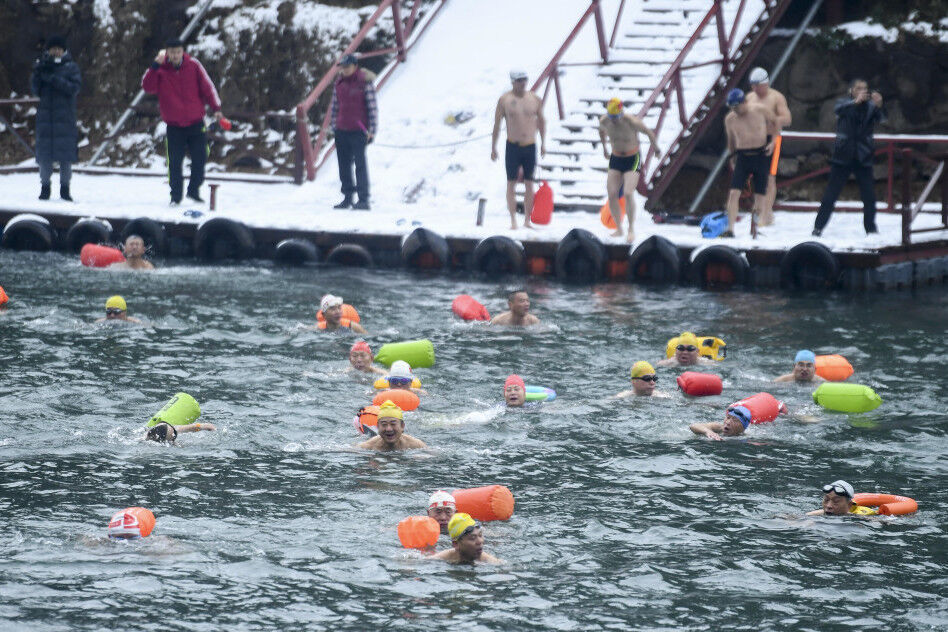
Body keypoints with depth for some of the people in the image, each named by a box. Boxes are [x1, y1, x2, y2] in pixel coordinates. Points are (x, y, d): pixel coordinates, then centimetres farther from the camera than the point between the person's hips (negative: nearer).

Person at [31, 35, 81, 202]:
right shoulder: (44, 65, 11)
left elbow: (74, 88, -9)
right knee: (44, 152, -1)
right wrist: (37, 72, -12)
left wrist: (53, 79, -18)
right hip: (45, 114, 2)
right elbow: (36, 90, 4)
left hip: (65, 115, -2)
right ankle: (45, 187, 8)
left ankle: (65, 189, 3)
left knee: (66, 151, -4)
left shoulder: (71, 67, 5)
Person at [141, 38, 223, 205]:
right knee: (174, 162, -3)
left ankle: (194, 190, 23)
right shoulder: (160, 69, -5)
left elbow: (207, 86, 1)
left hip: (195, 122, 1)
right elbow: (148, 87, -19)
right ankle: (175, 196, 7)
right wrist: (155, 66, -29)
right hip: (174, 126, -1)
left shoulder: (193, 65, -4)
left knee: (200, 158, 4)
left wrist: (216, 108, -4)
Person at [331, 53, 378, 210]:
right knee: (344, 165, 7)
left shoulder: (365, 82, -6)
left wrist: (371, 130, -9)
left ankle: (363, 200, -4)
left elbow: (372, 106, -6)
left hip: (358, 131, -6)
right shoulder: (339, 83, 11)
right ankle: (347, 198, 14)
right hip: (341, 131, 6)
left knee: (360, 164, -6)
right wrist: (334, 127, 16)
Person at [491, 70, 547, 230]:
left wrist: (543, 143, 11)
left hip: (530, 146, 2)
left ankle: (527, 220, 9)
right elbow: (496, 124, 2)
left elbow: (541, 121, 15)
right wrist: (493, 147, 0)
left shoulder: (535, 99, 3)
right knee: (511, 183, -1)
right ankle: (513, 220, 1)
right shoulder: (504, 100, -3)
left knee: (529, 185, 4)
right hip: (513, 146, -2)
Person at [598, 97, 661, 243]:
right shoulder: (604, 120, -13)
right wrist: (604, 148, 27)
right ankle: (618, 229, 8)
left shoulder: (632, 121, -27)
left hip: (633, 159, -4)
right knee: (612, 194, -7)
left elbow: (649, 132, -9)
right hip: (615, 158, 4)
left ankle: (631, 229, -6)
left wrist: (657, 150, 7)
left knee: (628, 193, -19)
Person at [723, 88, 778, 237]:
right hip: (743, 157, 1)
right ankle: (730, 229, -14)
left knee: (759, 195, 2)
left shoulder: (760, 110, -6)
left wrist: (773, 141, -2)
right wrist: (732, 157, 14)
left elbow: (775, 123, 11)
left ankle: (754, 226, 22)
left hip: (761, 156, -1)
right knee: (734, 193, -14)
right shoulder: (730, 119, -1)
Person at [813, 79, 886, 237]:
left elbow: (882, 118, -11)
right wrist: (856, 101, -38)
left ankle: (870, 228, 10)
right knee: (831, 194, -2)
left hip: (863, 158, 2)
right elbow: (838, 109, -20)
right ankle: (818, 227, 3)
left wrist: (878, 105, -33)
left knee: (869, 196, -1)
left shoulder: (870, 107, 5)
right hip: (843, 157, -1)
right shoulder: (845, 103, 2)